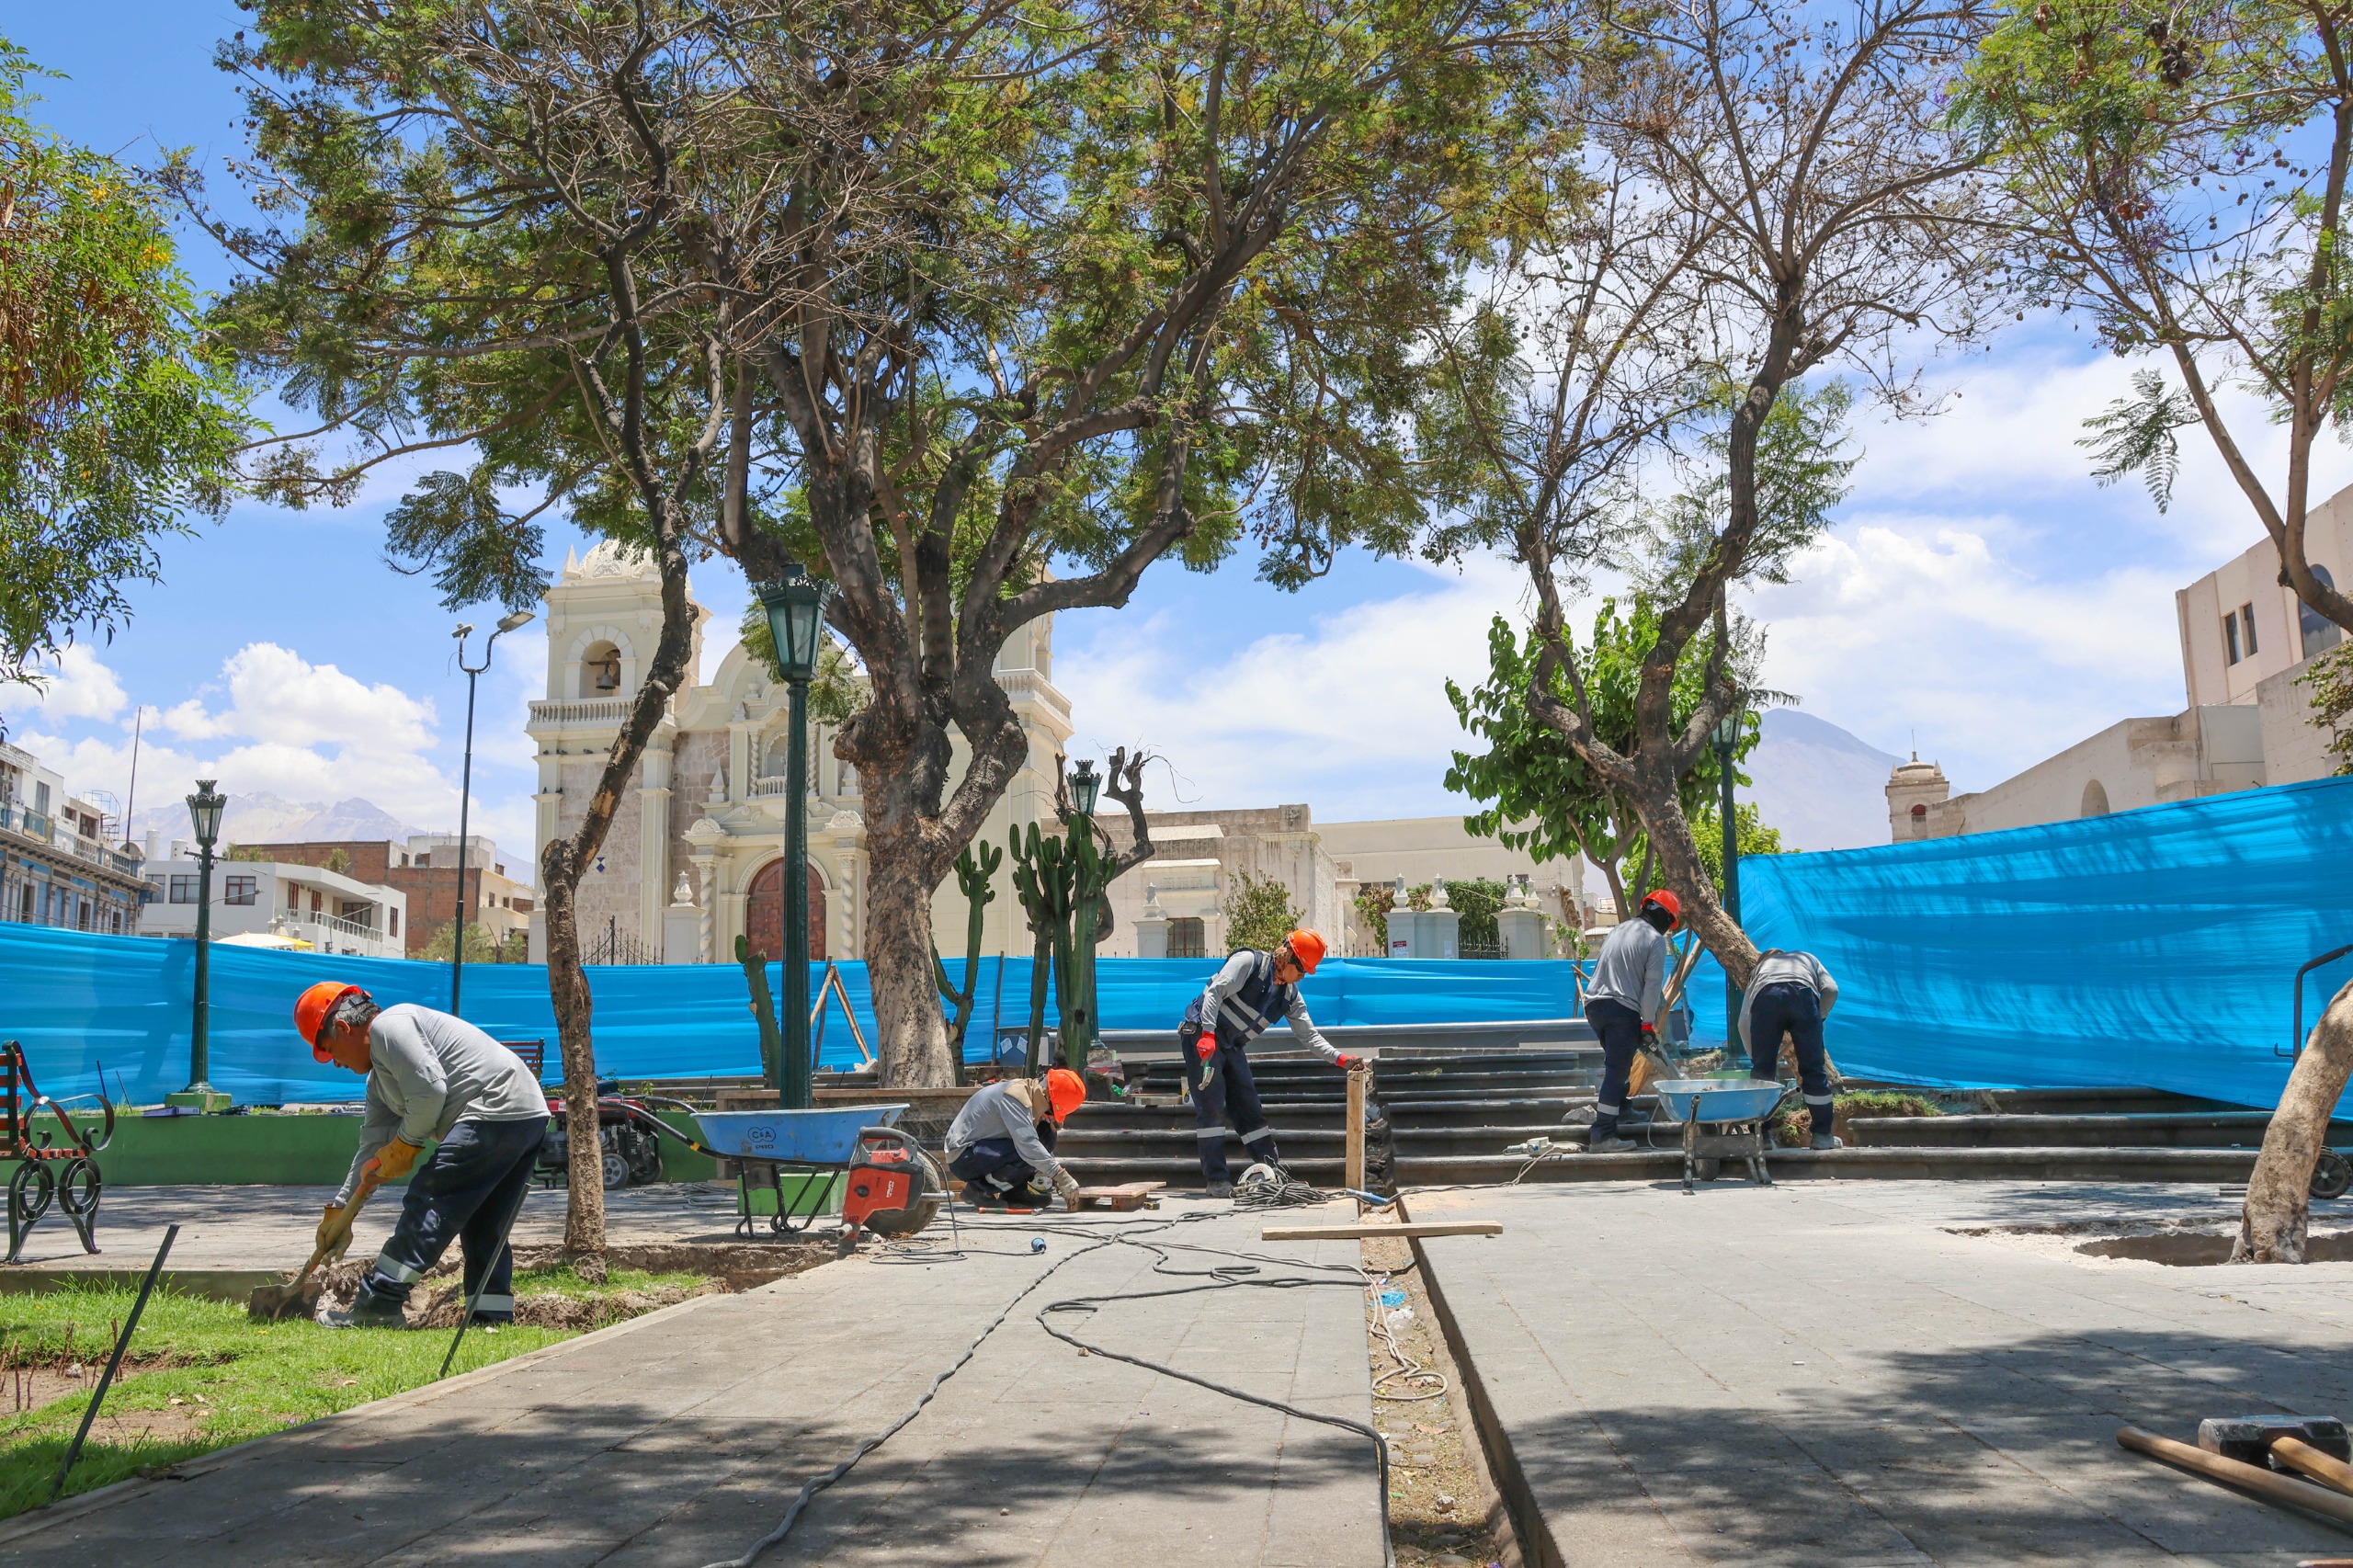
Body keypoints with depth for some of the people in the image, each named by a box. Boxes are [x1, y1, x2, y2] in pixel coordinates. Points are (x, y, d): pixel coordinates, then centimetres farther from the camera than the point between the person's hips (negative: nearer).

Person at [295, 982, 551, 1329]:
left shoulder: (389, 1026, -5)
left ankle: (377, 1306, -5)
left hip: (495, 1111, -11)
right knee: (485, 1229, 12)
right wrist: (339, 1209, 29)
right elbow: (373, 1145, 29)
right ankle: (492, 1318, 13)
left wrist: (405, 1144, -2)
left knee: (427, 1206, -7)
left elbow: (429, 1090, -16)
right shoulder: (380, 1077, 28)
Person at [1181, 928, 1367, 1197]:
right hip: (1201, 1034, -7)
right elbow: (1215, 991, -23)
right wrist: (1208, 1034, -33)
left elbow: (1309, 1035, 7)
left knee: (1249, 1108, 7)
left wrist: (1341, 1060, -5)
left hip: (1232, 1046, 8)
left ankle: (1275, 1171, 10)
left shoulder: (1290, 995, 7)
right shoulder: (1249, 961, -14)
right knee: (1212, 1106, -10)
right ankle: (1216, 1180, -8)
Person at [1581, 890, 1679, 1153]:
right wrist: (1648, 1023, -3)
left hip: (1594, 1004, 8)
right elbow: (1653, 985, -8)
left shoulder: (1618, 930, 19)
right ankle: (1602, 1136, -11)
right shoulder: (1655, 940, -3)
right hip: (1623, 1010, -7)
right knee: (1617, 1071, -7)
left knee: (1617, 1062, 27)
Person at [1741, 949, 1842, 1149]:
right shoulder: (1807, 958, 42)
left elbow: (1744, 1022, 28)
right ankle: (1823, 1135, 15)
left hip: (1766, 998, 0)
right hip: (1802, 995, 0)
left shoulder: (1760, 967, 41)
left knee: (1762, 1070, 9)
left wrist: (1755, 1057, 34)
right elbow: (1831, 989, 17)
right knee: (1813, 1068, 10)